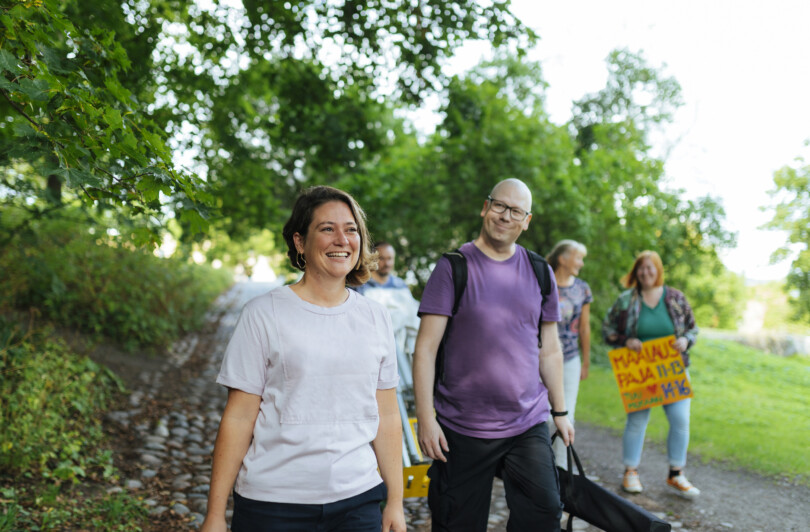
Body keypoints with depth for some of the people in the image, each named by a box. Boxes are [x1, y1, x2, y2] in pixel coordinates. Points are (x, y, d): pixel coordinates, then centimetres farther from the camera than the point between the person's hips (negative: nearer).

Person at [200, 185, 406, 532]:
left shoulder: (375, 318, 5)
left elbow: (386, 416, 9)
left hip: (357, 502, 3)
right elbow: (238, 417, -5)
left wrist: (395, 501, 10)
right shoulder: (264, 314, -5)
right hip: (273, 504, -2)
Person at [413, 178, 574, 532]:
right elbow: (426, 347, -7)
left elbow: (550, 350, 15)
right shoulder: (454, 267, -5)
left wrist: (560, 411, 14)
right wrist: (425, 418, -13)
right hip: (462, 427, -3)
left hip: (528, 425, 3)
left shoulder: (540, 273, 8)